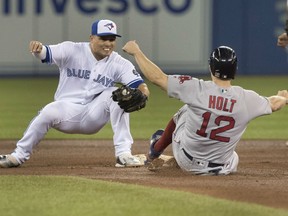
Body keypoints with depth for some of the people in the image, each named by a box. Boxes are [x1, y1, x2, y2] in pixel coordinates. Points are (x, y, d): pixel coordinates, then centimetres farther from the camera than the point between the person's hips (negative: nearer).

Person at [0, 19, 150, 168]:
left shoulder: (119, 63, -3)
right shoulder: (72, 51, -6)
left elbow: (137, 83, -12)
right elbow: (46, 53, -18)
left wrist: (142, 91, -37)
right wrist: (37, 48, -43)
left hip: (94, 116, 2)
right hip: (67, 109, -2)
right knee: (48, 113, -33)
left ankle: (123, 153, -21)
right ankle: (19, 155, -14)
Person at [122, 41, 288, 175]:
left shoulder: (196, 89, -21)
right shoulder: (247, 99, -16)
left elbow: (157, 77, -13)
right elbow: (274, 104, 6)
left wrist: (136, 52, 1)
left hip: (187, 163, -1)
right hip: (223, 168, 1)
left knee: (184, 112, 27)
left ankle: (157, 150, 40)